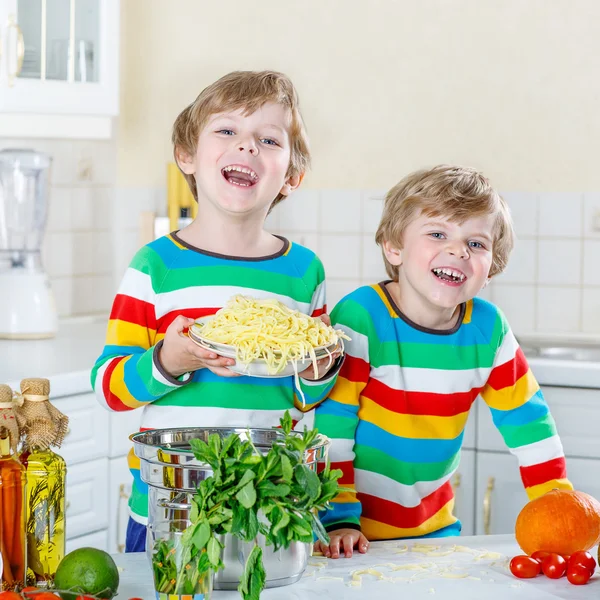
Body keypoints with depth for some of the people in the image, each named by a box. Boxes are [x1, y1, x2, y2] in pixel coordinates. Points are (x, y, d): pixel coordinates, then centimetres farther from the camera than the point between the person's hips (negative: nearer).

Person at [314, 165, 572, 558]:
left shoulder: (488, 329, -5)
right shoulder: (361, 319, -18)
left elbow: (527, 420, 5)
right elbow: (329, 427, -18)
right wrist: (339, 520, -20)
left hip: (433, 523, 5)